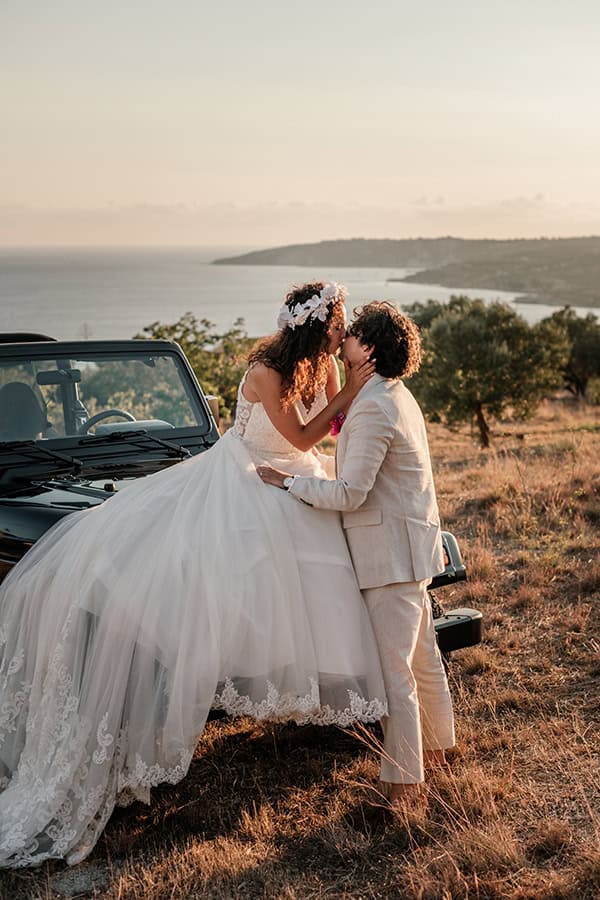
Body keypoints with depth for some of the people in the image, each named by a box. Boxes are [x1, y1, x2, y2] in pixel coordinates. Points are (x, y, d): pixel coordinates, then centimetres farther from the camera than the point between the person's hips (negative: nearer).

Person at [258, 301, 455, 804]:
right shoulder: (396, 396, 12)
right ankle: (437, 747, 37)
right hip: (412, 542, 10)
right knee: (421, 656, 22)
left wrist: (286, 481, -12)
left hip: (392, 551, -10)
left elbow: (348, 493, -22)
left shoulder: (372, 409, -21)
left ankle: (403, 781, 3)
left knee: (393, 669, -4)